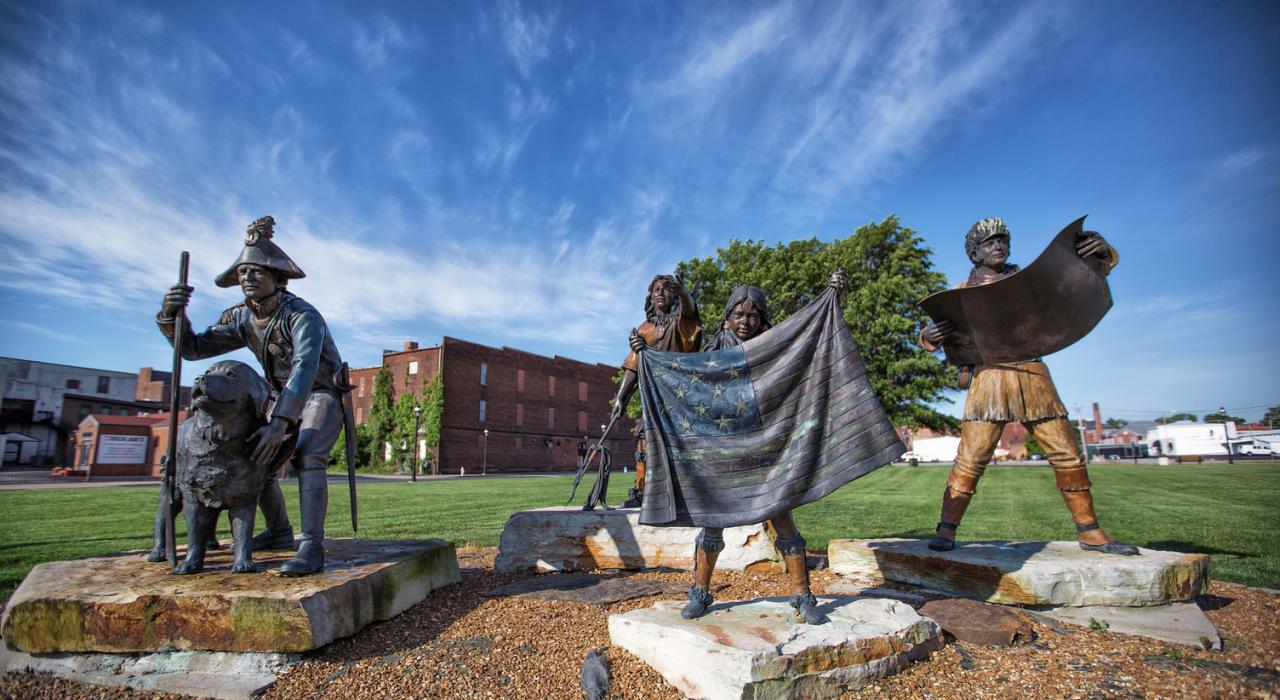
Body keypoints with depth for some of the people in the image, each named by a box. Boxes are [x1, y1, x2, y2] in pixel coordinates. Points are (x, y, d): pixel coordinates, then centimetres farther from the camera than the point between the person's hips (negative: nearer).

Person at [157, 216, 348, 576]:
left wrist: (279, 423, -49)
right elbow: (195, 347, 0)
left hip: (323, 396, -8)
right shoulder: (241, 319, -1)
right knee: (258, 459, 8)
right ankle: (279, 532, 26)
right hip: (285, 400, 8)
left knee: (307, 456, -31)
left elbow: (305, 368, -40)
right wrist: (171, 315, -21)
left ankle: (311, 548, -32)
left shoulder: (303, 315, -27)